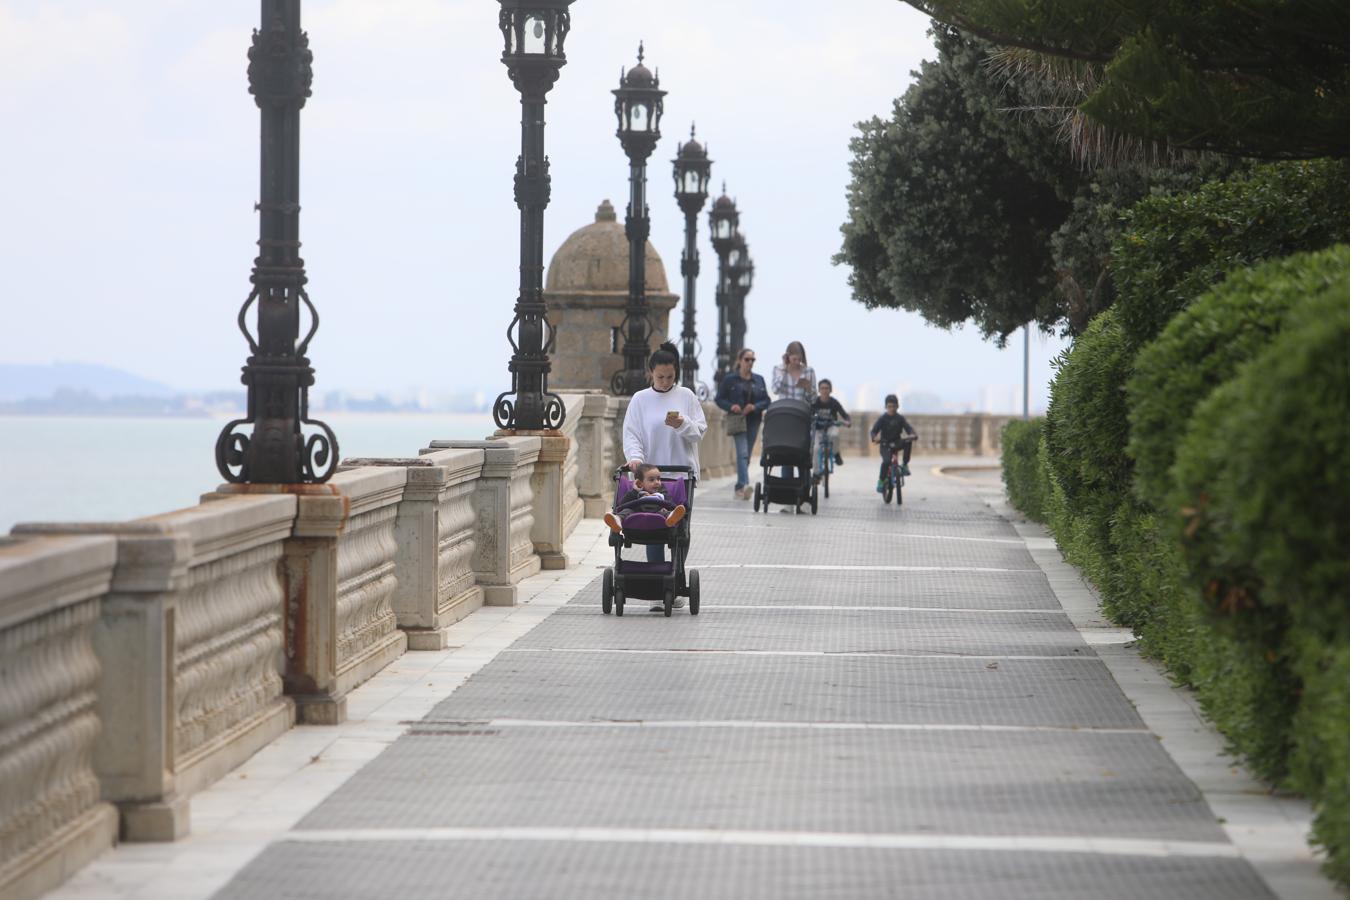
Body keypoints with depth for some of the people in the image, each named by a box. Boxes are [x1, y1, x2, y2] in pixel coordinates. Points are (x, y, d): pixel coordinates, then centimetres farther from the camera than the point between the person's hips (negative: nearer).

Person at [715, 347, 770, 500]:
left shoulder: (759, 380, 11)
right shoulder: (729, 379, 1)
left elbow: (766, 400, 10)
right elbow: (719, 399, 3)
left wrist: (755, 407, -10)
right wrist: (731, 406, -15)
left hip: (753, 421, 4)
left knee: (746, 455, 8)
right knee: (742, 453, -20)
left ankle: (739, 487, 17)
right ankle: (744, 485, -33)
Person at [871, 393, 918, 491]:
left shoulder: (900, 419, 2)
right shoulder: (882, 419, -4)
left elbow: (908, 428, -9)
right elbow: (874, 430, -12)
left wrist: (913, 435, -33)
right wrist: (875, 438, -36)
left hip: (896, 444, 2)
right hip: (885, 445, -2)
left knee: (908, 442, -29)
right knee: (886, 461, -30)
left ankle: (904, 465, -16)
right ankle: (881, 481, -13)